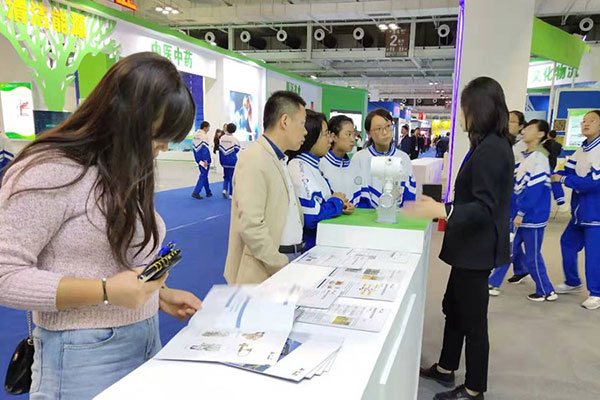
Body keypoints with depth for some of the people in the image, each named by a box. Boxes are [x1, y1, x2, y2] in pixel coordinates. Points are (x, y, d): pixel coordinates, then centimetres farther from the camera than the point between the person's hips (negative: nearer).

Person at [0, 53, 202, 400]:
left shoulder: (128, 174, 10)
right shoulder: (50, 171, -18)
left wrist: (160, 295, 2)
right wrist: (106, 292, -25)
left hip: (147, 339, 8)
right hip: (85, 354, -8)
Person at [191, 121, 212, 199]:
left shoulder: (195, 134, 11)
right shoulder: (204, 135, -15)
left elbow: (195, 147, 15)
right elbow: (205, 149, -20)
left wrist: (198, 159, 20)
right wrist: (205, 160, -21)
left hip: (199, 159, 9)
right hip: (204, 159, -9)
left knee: (204, 175, 16)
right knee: (203, 175, -2)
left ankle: (208, 192, 22)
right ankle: (196, 192, -8)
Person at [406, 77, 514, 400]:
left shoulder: (490, 149, -22)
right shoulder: (492, 145, 10)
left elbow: (484, 208, -26)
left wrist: (442, 210, -38)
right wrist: (443, 207, 27)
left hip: (477, 248, -10)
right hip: (472, 244, 10)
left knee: (473, 318, 4)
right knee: (454, 307, 20)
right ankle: (446, 369, 37)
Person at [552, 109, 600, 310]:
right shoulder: (582, 150, 9)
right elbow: (567, 171, 5)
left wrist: (562, 179, -19)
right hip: (580, 209, 9)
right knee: (568, 243, 17)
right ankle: (572, 282, 34)